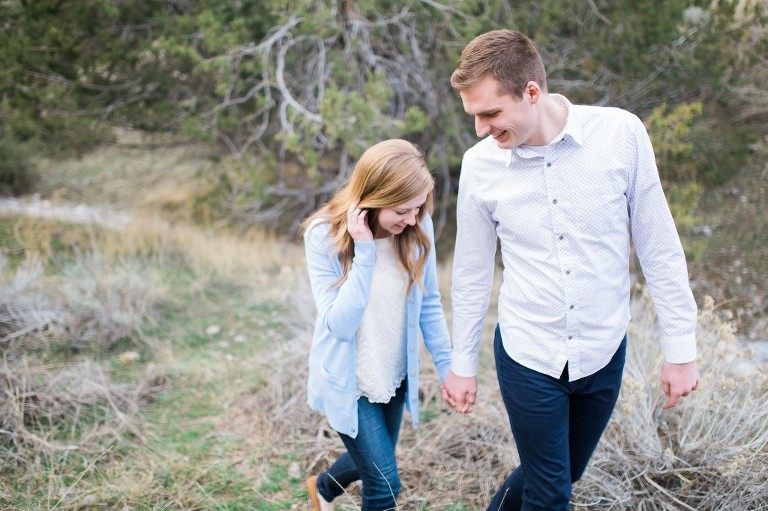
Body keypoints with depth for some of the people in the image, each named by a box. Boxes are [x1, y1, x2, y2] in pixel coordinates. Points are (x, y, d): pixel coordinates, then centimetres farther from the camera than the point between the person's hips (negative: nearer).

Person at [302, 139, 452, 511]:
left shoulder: (418, 229, -14)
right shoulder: (325, 235, -23)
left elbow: (429, 303, 0)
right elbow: (339, 324, -29)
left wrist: (447, 365, 0)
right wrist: (364, 252, -34)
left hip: (394, 377, 5)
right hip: (348, 381, -4)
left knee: (373, 463, 24)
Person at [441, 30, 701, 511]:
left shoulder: (622, 133, -14)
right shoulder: (480, 164, -10)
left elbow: (659, 248, -6)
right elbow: (472, 273, 2)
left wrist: (681, 348, -4)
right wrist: (463, 364, 9)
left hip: (604, 352, 1)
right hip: (527, 355, -1)